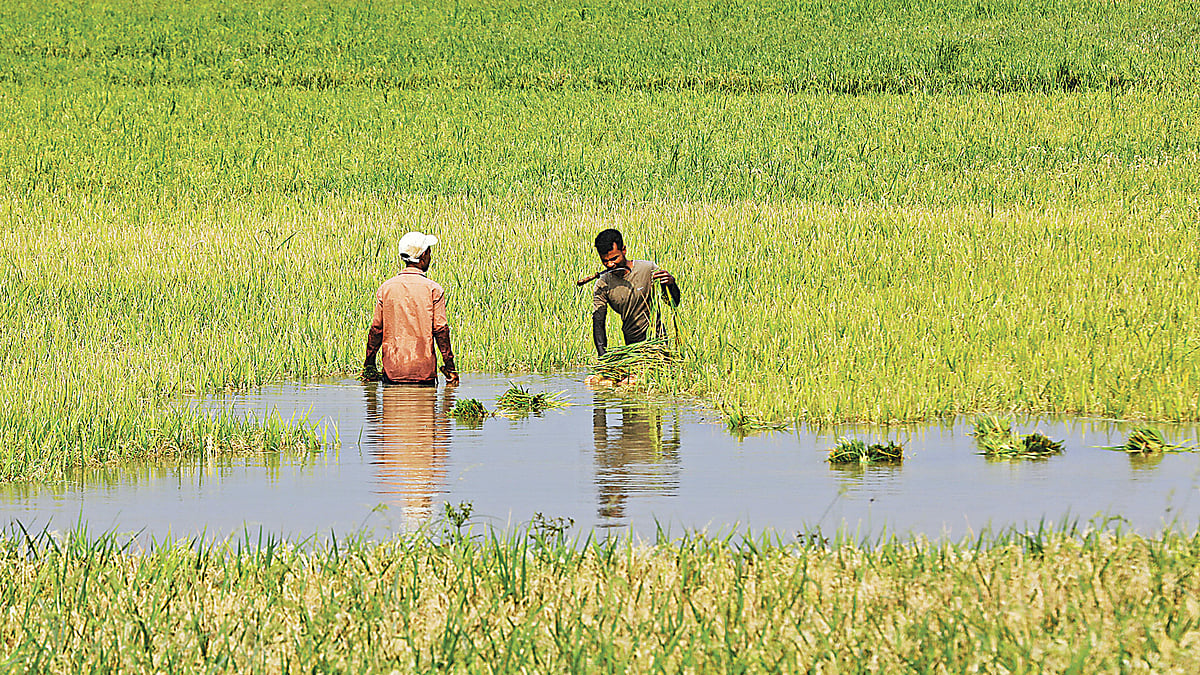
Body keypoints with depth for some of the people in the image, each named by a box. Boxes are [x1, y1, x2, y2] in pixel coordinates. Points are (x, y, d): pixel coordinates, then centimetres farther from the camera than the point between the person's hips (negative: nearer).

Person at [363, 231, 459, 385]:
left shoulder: (385, 288, 3)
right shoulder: (433, 289, -5)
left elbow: (376, 329, 4)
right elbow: (441, 329, -7)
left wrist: (369, 367, 10)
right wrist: (450, 368, -2)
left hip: (393, 369, 2)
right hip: (424, 370, -2)